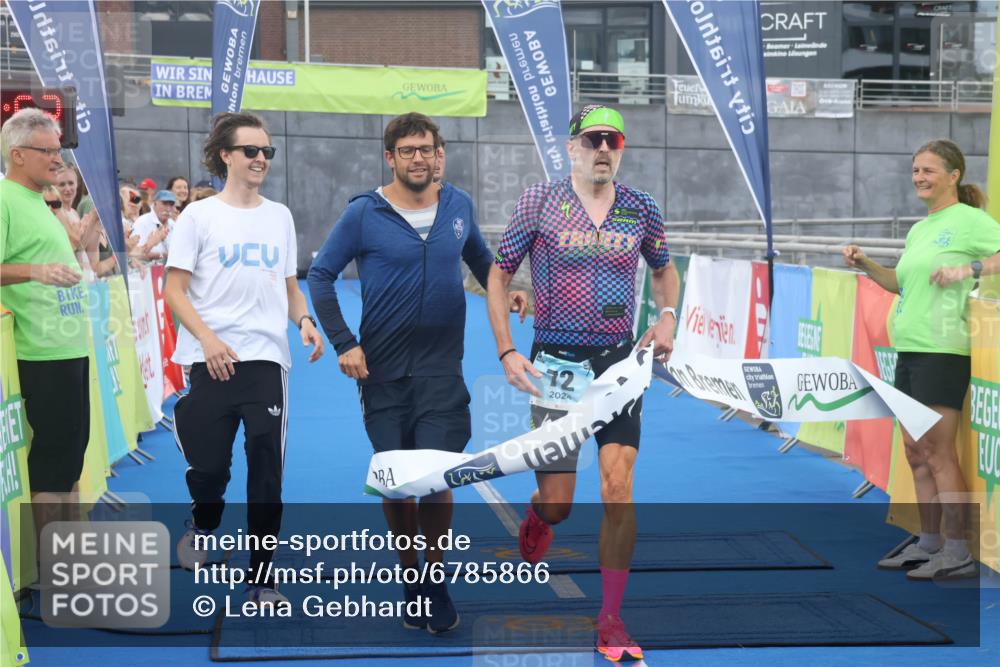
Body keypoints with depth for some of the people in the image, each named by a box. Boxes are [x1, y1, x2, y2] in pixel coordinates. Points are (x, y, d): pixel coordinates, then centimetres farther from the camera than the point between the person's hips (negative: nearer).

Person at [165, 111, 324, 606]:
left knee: (267, 475, -1)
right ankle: (202, 527, 36)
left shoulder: (280, 216, 12)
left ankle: (261, 579, 10)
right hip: (213, 362, -2)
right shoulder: (199, 216, 0)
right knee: (209, 464, 1)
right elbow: (174, 290, -3)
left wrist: (304, 320, -2)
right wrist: (208, 339, -17)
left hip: (267, 360, 3)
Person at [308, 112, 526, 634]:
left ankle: (437, 583, 14)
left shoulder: (459, 206, 5)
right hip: (382, 371, -1)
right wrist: (343, 344, -8)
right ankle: (409, 578, 25)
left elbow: (480, 259, 24)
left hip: (441, 370, 1)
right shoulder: (365, 213, -4)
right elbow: (320, 276, 0)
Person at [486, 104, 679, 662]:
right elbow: (499, 275, 3)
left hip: (620, 361, 2)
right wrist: (507, 352, -5)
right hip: (556, 362, -1)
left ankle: (611, 620, 3)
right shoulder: (540, 202, -3)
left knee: (618, 486, -10)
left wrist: (668, 317, 5)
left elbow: (664, 269, 23)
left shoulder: (642, 209, 4)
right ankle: (538, 515, 41)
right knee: (558, 503, 0)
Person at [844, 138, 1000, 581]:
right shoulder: (919, 230, 18)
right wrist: (866, 265, 13)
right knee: (915, 452, 11)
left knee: (937, 452, -7)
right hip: (908, 347, 8)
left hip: (942, 349, -8)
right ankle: (928, 543, 20)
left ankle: (958, 553, 0)